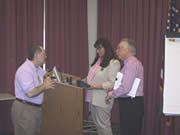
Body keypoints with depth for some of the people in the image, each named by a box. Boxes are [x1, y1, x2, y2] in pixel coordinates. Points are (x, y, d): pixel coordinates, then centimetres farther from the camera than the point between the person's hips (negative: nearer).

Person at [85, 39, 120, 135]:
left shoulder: (114, 63, -11)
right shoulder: (98, 61, 14)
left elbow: (112, 83, -18)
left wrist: (95, 86, -23)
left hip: (102, 100, -8)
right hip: (93, 98, 8)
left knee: (103, 125, 0)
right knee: (97, 123, 15)